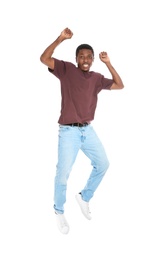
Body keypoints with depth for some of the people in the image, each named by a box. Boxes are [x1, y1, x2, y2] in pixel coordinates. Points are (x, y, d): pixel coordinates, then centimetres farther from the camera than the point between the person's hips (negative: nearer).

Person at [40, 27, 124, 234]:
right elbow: (44, 59, -15)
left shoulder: (96, 78, 9)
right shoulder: (66, 69, -4)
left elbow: (119, 85, 10)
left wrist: (108, 63, 4)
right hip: (68, 132, -5)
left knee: (102, 164, 9)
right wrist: (60, 39, -21)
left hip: (88, 130, 5)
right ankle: (59, 212, 19)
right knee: (63, 173, -4)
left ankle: (84, 197, 31)